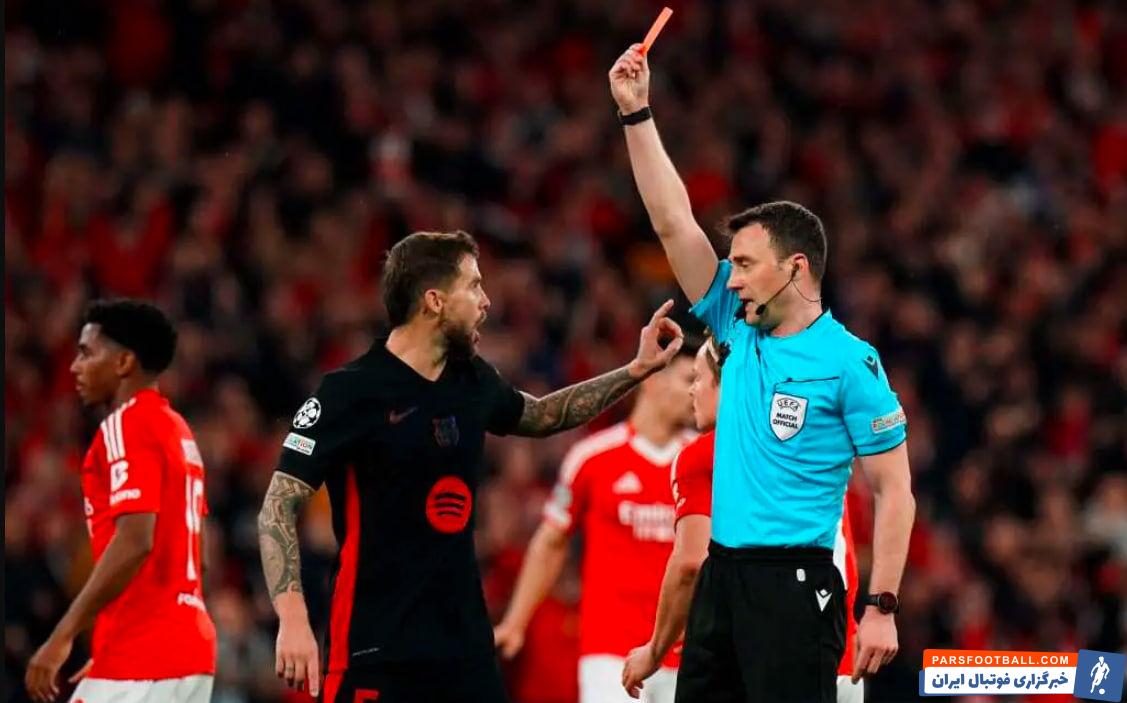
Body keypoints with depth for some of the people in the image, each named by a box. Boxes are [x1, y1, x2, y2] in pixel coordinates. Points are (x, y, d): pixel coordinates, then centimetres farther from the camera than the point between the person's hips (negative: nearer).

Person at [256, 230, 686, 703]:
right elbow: (278, 506, -12)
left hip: (465, 644, 7)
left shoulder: (472, 381, 10)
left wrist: (637, 371, 29)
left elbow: (539, 416, 33)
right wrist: (293, 619, -24)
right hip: (375, 650, -7)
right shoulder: (350, 392, -11)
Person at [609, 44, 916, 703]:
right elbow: (674, 222, 12)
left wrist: (881, 609, -14)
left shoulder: (850, 363, -7)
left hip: (793, 583, -7)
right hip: (721, 575, 7)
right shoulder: (741, 332, 11)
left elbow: (894, 491, -7)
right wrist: (637, 113, 8)